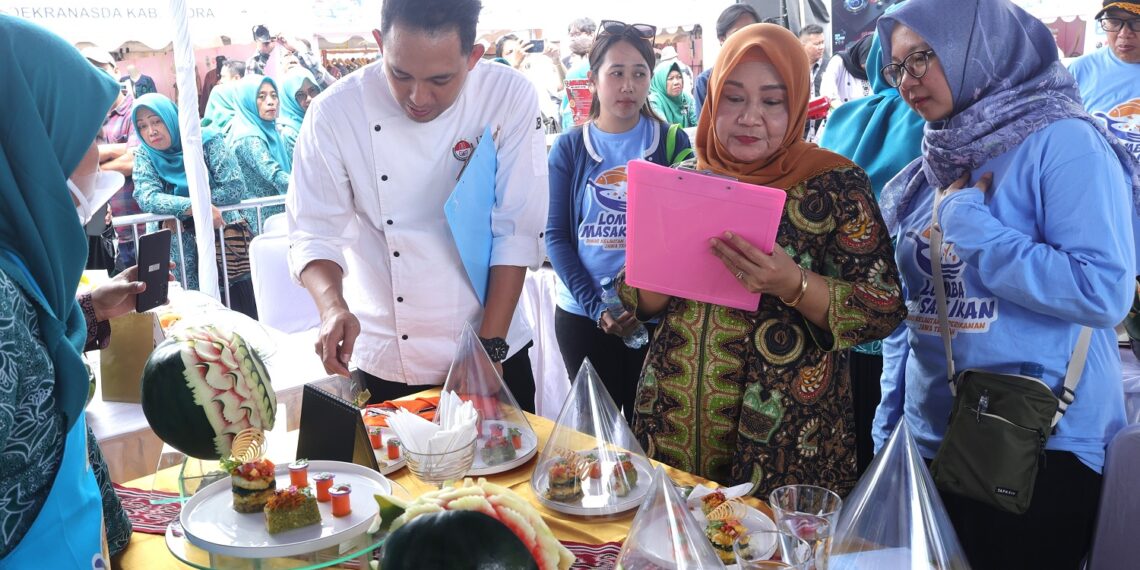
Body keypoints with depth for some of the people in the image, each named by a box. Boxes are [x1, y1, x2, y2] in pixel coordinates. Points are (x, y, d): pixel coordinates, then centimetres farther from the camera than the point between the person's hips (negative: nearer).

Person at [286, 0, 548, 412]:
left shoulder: (510, 98, -12)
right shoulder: (335, 114, -12)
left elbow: (517, 233, -12)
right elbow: (314, 235, -8)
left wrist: (490, 348, -13)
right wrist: (333, 305, -28)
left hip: (494, 350, 1)